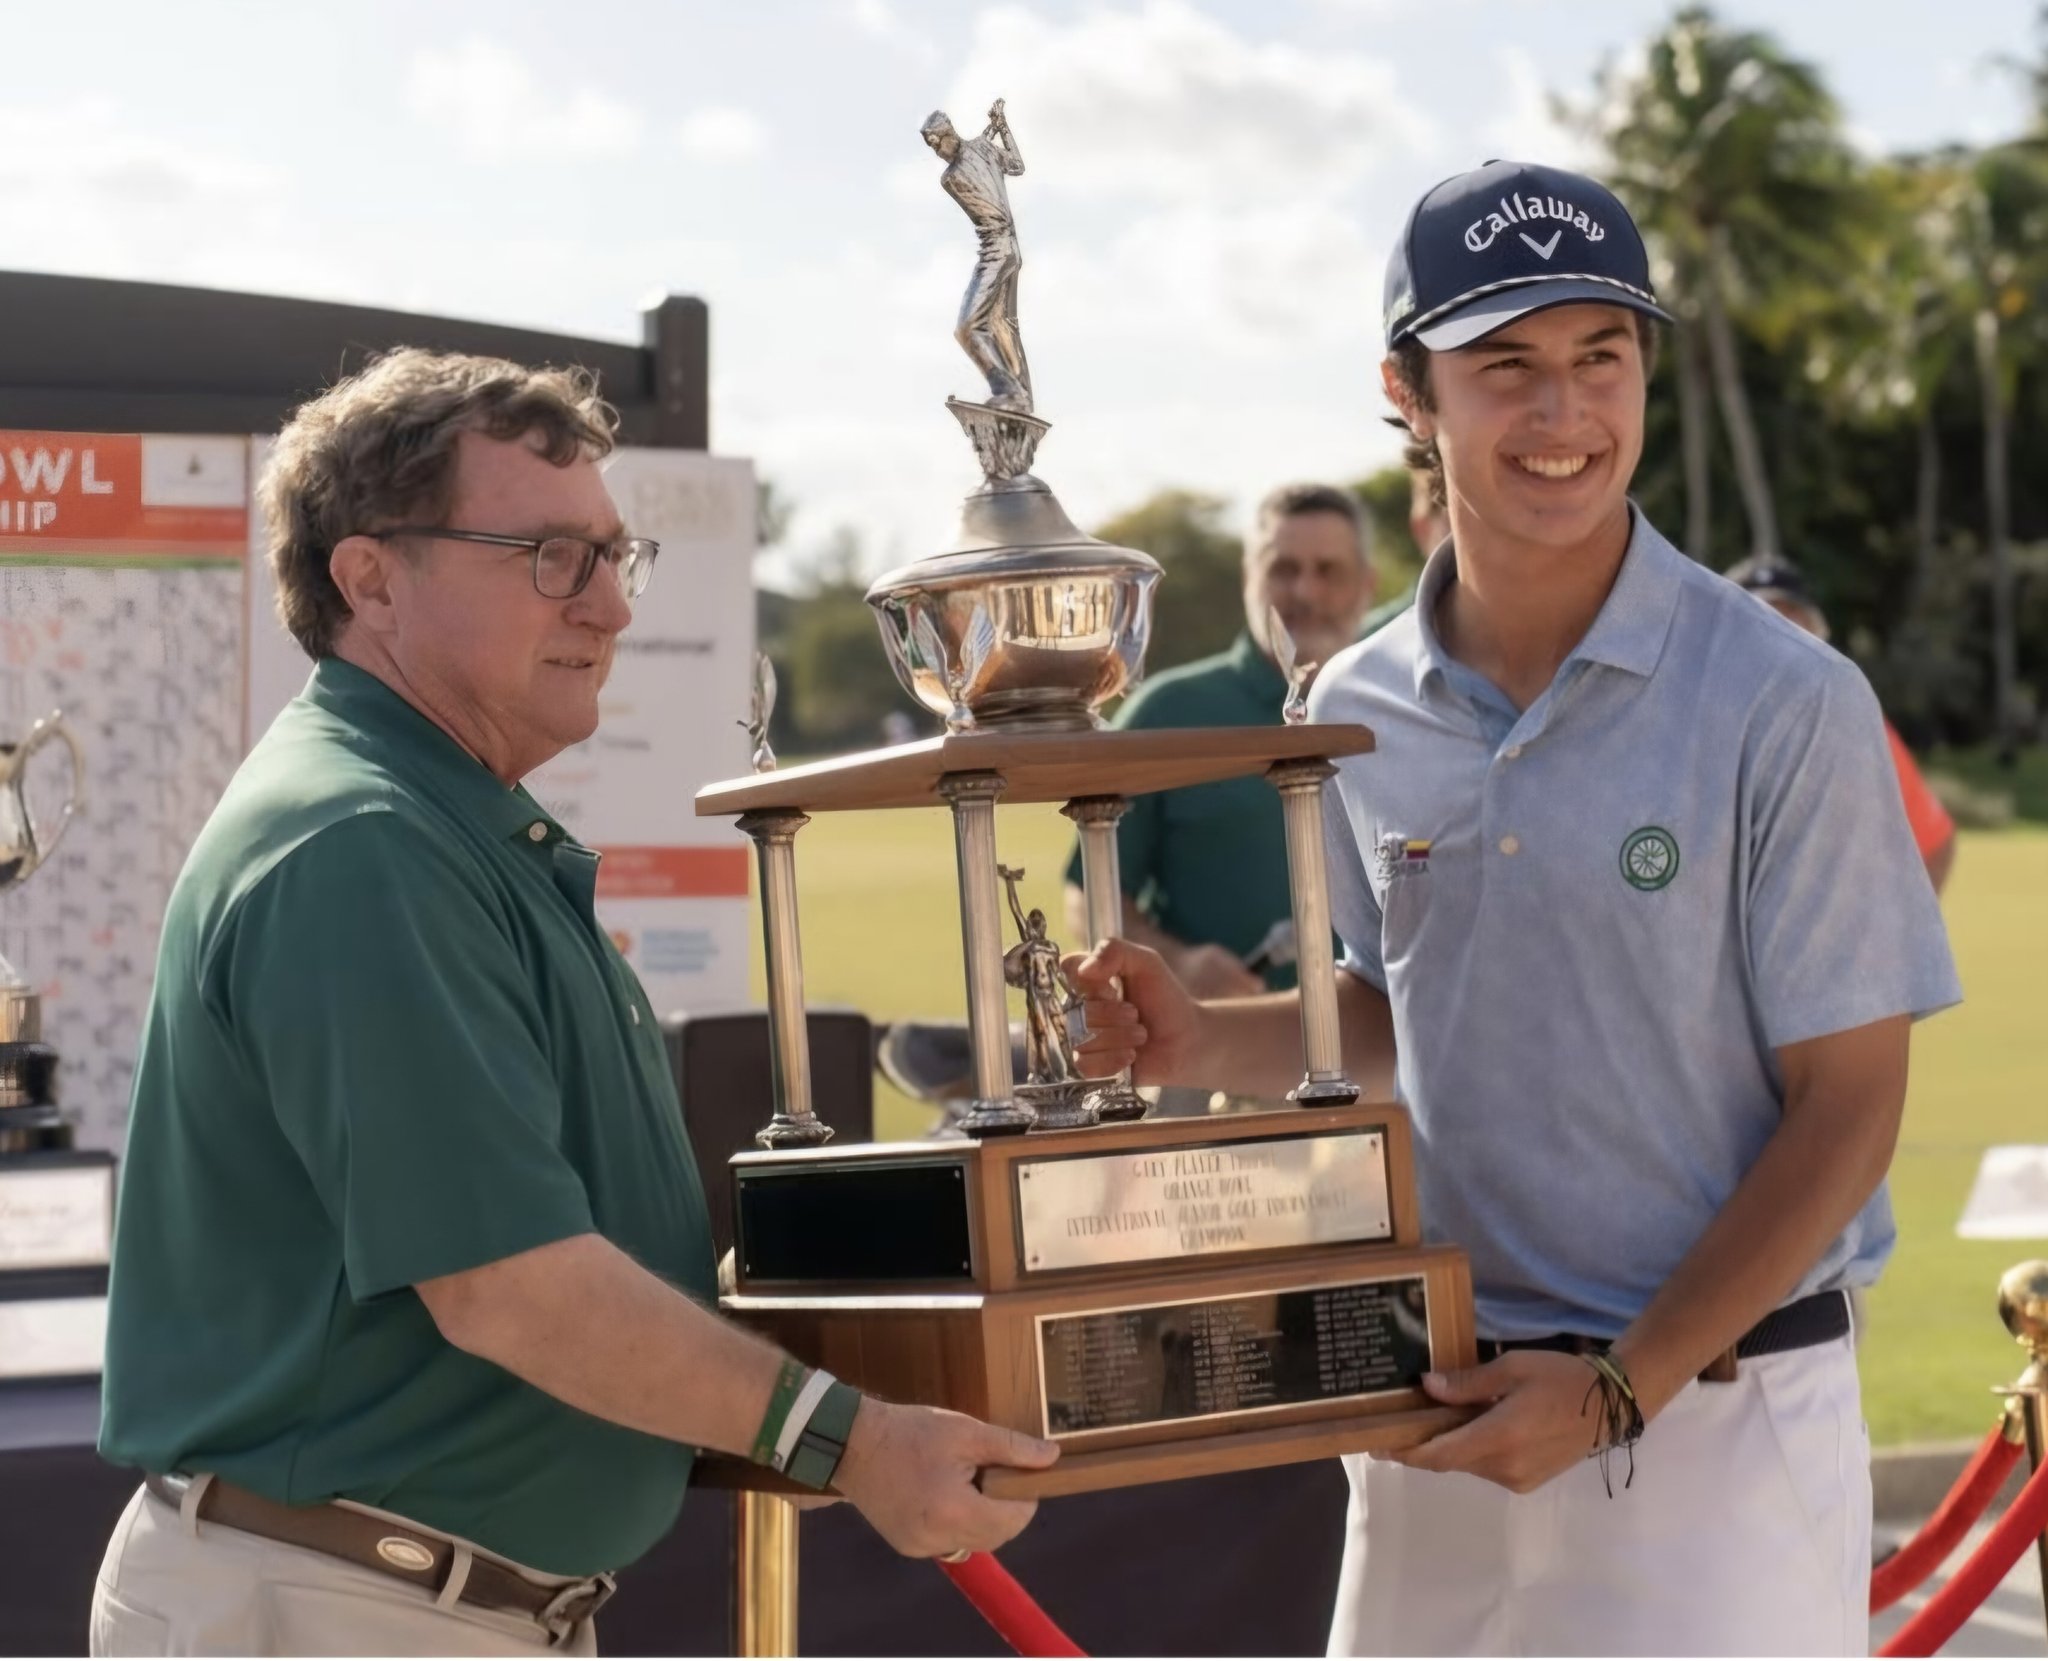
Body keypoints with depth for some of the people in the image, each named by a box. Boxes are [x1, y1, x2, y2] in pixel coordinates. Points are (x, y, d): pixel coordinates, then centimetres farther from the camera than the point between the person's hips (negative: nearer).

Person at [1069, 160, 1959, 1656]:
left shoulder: (1785, 704, -12)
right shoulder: (1361, 714, 3)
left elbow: (1847, 1102, -9)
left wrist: (1622, 1388, -15)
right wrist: (1205, 1043, -2)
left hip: (1717, 1402, -4)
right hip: (1438, 1403, 5)